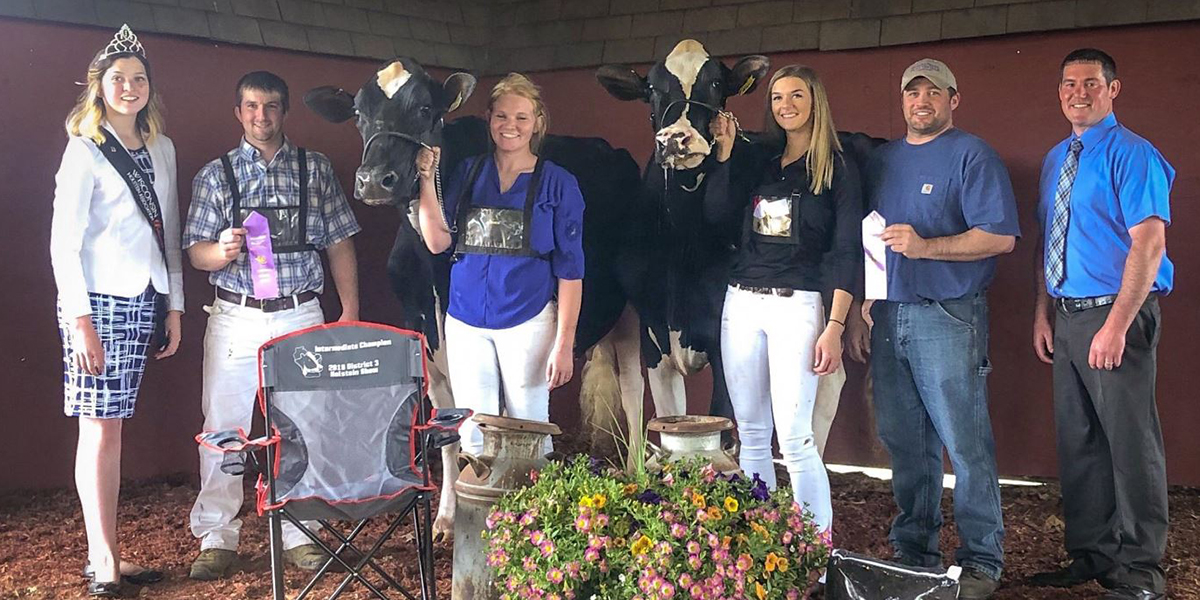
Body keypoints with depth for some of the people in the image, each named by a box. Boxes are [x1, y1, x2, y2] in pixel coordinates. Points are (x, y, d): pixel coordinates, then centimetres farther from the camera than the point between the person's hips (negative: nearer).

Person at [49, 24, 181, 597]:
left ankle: (107, 554, 13)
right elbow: (64, 239, -8)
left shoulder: (161, 148, 14)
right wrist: (79, 319, -14)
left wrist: (175, 306, 14)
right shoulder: (85, 149, -3)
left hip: (143, 300, 5)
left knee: (113, 426, 8)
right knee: (98, 428, -2)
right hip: (98, 299, -5)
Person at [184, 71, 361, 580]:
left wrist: (350, 312, 1)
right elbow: (195, 251, 4)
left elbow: (339, 243, 8)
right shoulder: (216, 174, 8)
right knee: (223, 428, 0)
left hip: (301, 317, 0)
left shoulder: (316, 169, 9)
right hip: (235, 318, 0)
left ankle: (299, 535, 15)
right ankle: (217, 538, 11)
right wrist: (223, 250, -19)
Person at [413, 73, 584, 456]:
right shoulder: (468, 173, 9)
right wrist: (426, 180, -8)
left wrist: (564, 345, -10)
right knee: (473, 435, 8)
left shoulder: (557, 183, -1)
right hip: (466, 321, 3)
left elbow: (570, 270, -3)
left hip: (527, 320, -3)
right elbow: (438, 241, 1)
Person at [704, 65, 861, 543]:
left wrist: (835, 327, -12)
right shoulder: (757, 160, 15)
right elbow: (716, 212, 1)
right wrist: (725, 150, 1)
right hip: (741, 302, 5)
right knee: (751, 433, 7)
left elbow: (846, 252, -4)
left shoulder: (837, 169, 1)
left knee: (794, 436, -12)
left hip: (795, 305, -5)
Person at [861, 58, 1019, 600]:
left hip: (947, 317, -6)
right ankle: (913, 550, 20)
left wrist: (925, 246, -20)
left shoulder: (972, 155, -3)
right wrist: (866, 294, 11)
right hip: (888, 316, 6)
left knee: (965, 443, -5)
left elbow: (1001, 236, -12)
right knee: (903, 442, 10)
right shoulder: (882, 160, 17)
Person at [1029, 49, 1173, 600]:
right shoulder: (1056, 160, 15)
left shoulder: (1131, 155, -9)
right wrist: (1044, 312, 10)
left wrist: (1116, 325, -23)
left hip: (1115, 313, -8)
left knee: (1130, 442, -3)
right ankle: (1090, 554, 25)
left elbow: (1148, 244, -17)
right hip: (1067, 317, 8)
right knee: (1077, 441, 13)